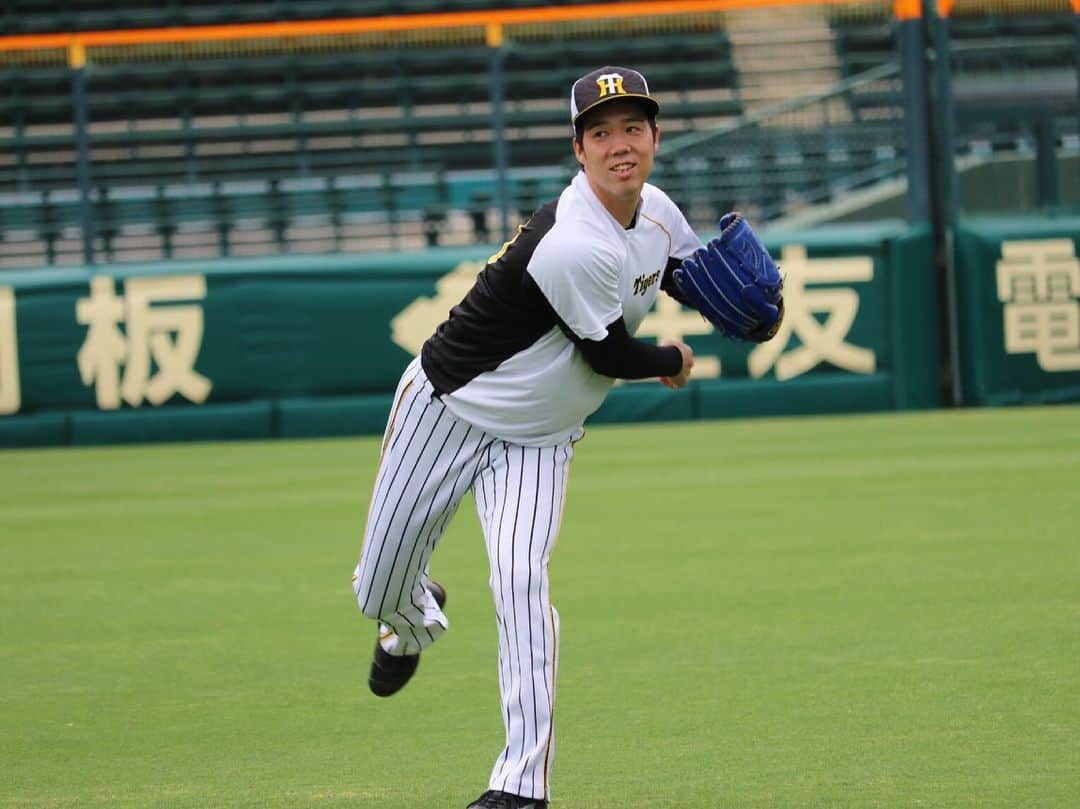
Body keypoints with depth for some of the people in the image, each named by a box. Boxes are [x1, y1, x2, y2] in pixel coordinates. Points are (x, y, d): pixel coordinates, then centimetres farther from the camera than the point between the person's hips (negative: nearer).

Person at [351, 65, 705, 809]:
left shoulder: (657, 212, -6)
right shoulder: (575, 247, -33)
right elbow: (610, 355, -22)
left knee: (519, 575, -20)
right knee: (380, 591, 7)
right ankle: (415, 621, 48)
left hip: (537, 439, 5)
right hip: (449, 408, -5)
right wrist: (672, 363, -1)